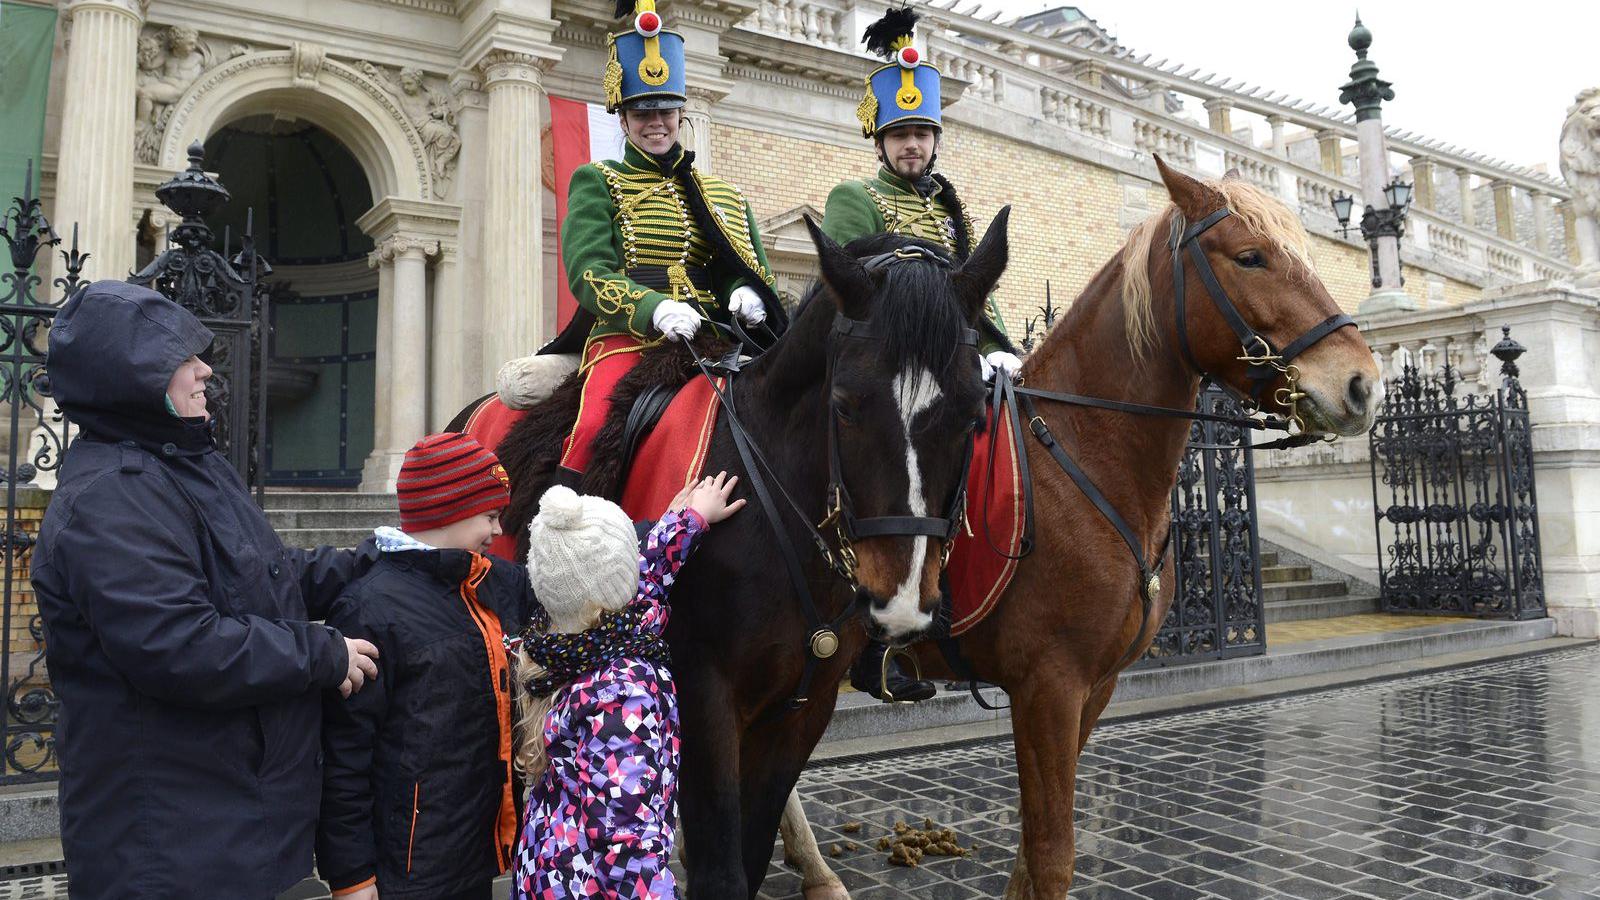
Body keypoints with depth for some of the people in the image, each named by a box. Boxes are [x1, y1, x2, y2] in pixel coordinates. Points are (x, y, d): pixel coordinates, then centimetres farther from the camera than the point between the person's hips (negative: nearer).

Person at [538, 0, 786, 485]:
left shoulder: (724, 196, 23)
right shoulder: (596, 183, 12)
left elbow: (752, 267, 19)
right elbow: (587, 271, -2)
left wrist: (746, 292, -8)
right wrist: (655, 309, -21)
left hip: (712, 338, 4)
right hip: (626, 338, -3)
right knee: (595, 426, -31)